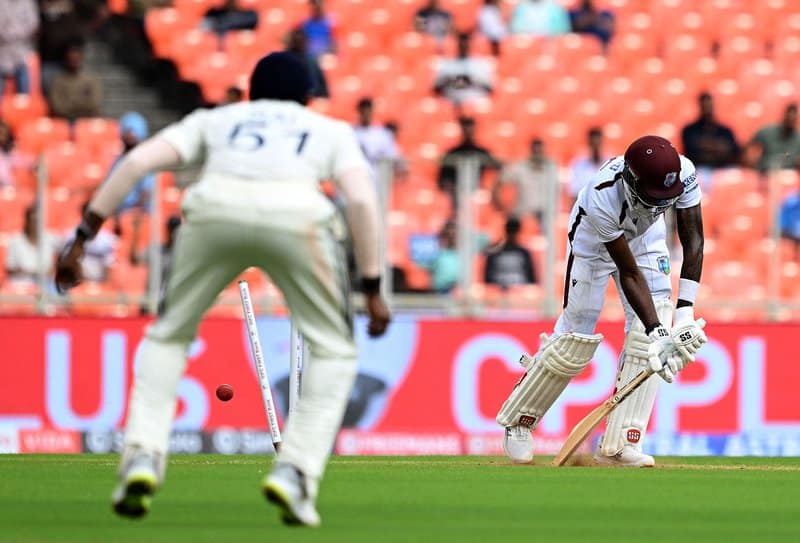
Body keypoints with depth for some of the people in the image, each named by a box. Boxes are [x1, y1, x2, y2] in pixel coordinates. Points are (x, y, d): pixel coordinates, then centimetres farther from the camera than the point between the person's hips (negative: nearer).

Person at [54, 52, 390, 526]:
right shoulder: (332, 129, 32)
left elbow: (138, 161, 17)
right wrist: (373, 289, 11)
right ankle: (295, 470, -1)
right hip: (298, 215, -1)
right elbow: (362, 200, 11)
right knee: (334, 351, 18)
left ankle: (143, 456, 4)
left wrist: (83, 238, 17)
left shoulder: (215, 120, 34)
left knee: (168, 335, 24)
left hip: (215, 207, 1)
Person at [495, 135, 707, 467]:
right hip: (593, 239, -4)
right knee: (575, 341, -5)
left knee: (651, 323, -13)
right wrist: (657, 333, -42)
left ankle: (619, 446, -11)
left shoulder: (683, 172, -33)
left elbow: (693, 240, -25)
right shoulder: (602, 198, -42)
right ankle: (518, 421, 21)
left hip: (645, 235, 4)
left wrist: (685, 311, -33)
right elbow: (630, 273, -36)